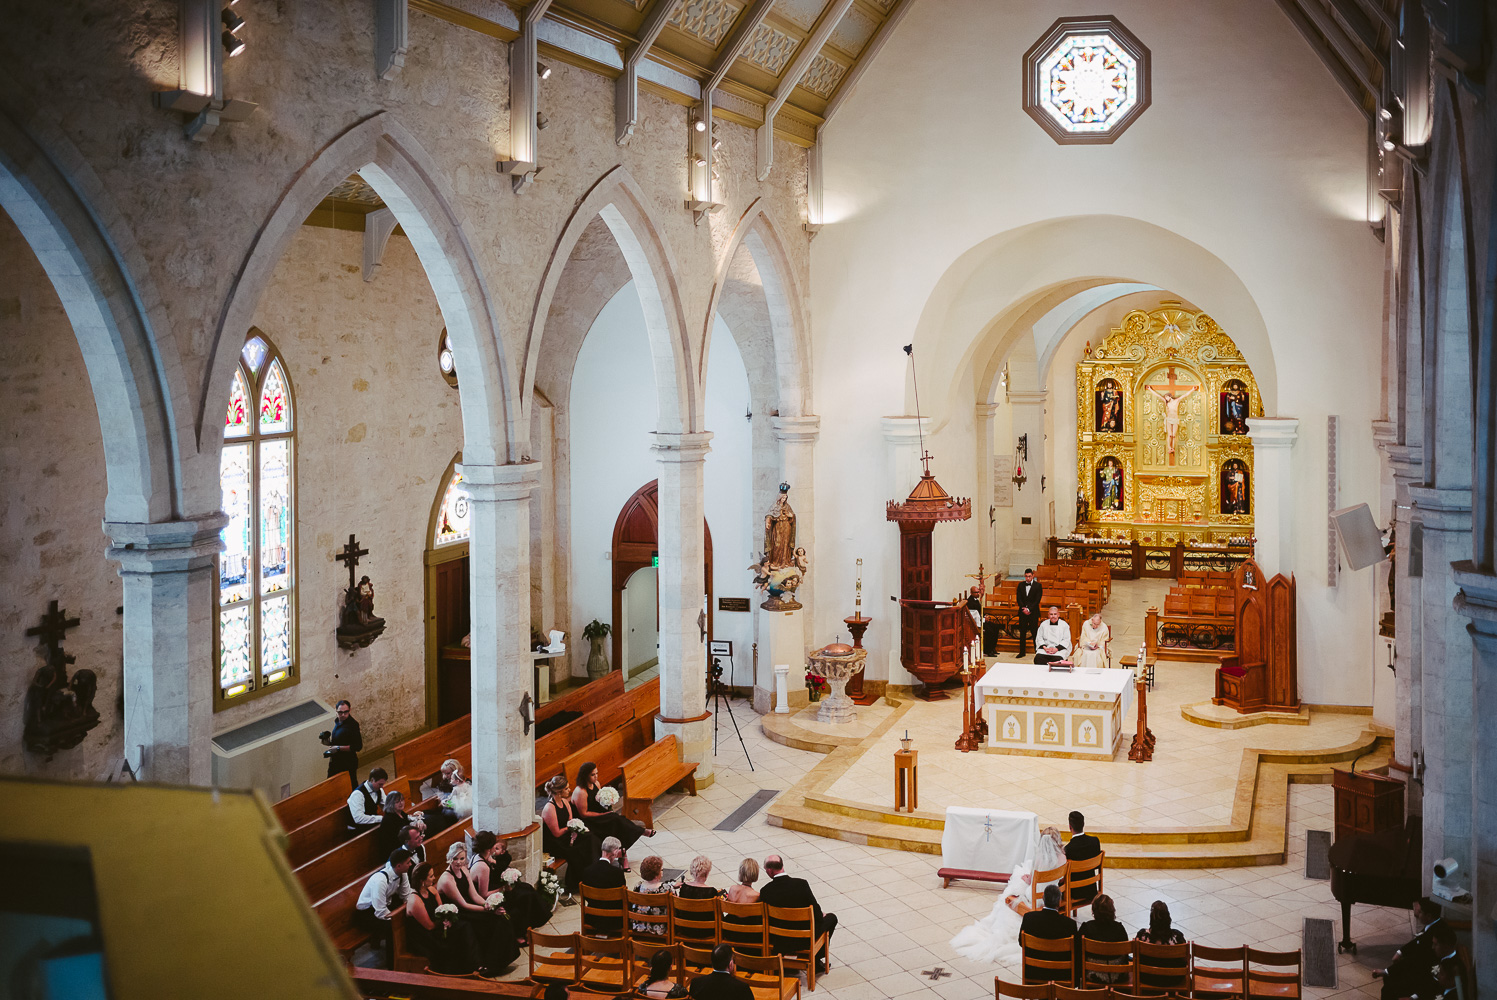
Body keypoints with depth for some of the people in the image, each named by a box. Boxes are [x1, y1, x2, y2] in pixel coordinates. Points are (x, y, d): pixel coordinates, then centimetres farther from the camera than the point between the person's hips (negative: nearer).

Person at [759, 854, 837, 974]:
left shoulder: (765, 891, -16)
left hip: (778, 940, 3)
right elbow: (816, 911, -13)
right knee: (831, 918, 23)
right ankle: (816, 961, 28)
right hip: (804, 940, -3)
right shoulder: (801, 884, -22)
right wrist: (821, 915, 13)